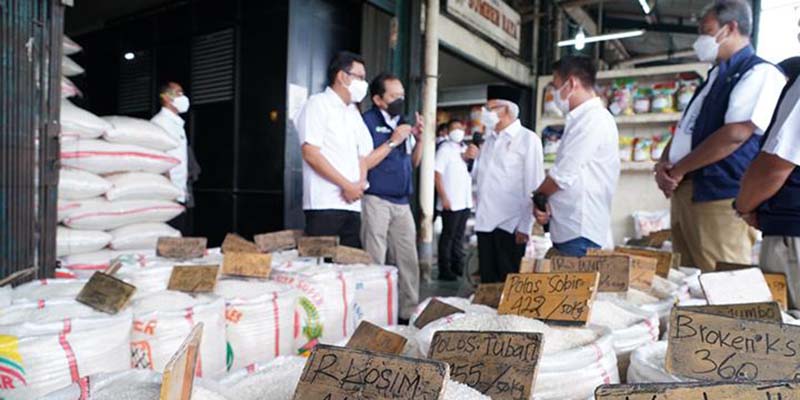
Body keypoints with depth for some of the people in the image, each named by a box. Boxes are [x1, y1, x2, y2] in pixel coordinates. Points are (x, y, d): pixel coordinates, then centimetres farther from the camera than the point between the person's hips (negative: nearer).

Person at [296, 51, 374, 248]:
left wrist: (360, 184, -1)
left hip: (352, 204, 7)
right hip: (324, 205, -7)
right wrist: (347, 185, -12)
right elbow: (311, 154, -12)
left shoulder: (353, 112, 21)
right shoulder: (318, 104, -1)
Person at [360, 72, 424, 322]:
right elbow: (362, 164, -16)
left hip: (402, 203, 7)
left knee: (408, 261, 11)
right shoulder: (367, 121, -6)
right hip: (376, 201, -7)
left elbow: (413, 163, 20)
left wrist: (419, 139, 3)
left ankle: (410, 311, 22)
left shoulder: (402, 123, 16)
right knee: (374, 263, -2)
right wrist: (393, 141, -15)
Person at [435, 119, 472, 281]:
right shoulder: (445, 149, -7)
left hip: (465, 202, 7)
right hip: (450, 203, -7)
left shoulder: (465, 149, 13)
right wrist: (444, 198, -17)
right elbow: (437, 175, -13)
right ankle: (445, 270, 8)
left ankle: (457, 266, 25)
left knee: (459, 236, 14)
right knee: (447, 236, 0)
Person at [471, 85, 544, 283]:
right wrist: (473, 159, 3)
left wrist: (525, 225, -14)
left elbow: (533, 186, -11)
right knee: (488, 280, 13)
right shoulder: (489, 140, 15)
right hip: (485, 221, 6)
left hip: (510, 224, -6)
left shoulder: (528, 139, -6)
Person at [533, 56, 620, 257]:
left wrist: (538, 197, 3)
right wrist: (545, 201, 2)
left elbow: (562, 176, -15)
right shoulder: (583, 119, 19)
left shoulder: (594, 119, -13)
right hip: (569, 232, 9)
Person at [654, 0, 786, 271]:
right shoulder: (714, 78, 22)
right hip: (684, 192, 9)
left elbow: (735, 135, -19)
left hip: (719, 198, -9)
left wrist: (677, 170, -12)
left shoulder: (760, 74, -6)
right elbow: (683, 130, 20)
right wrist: (663, 165, 0)